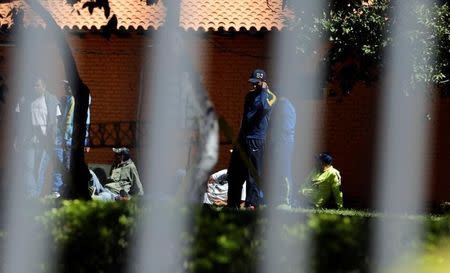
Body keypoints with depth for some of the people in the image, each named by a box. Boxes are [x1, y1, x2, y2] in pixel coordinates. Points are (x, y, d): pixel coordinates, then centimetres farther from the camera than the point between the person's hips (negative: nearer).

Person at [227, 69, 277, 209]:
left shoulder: (270, 97, -5)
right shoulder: (250, 95, 18)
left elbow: (265, 107, -28)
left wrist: (263, 90, -16)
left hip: (256, 140, -8)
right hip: (242, 138, 8)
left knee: (253, 173, -9)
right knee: (234, 172, 9)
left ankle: (252, 202, -7)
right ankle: (233, 203, 16)